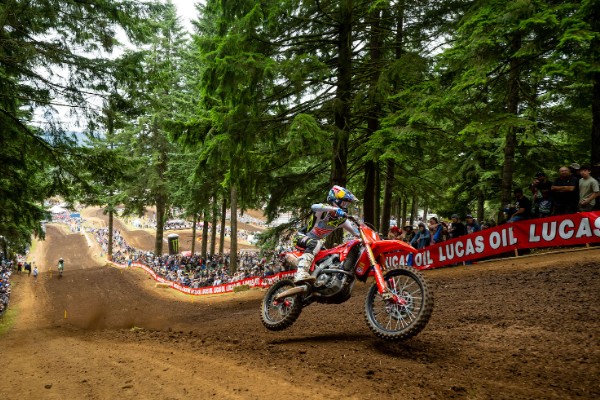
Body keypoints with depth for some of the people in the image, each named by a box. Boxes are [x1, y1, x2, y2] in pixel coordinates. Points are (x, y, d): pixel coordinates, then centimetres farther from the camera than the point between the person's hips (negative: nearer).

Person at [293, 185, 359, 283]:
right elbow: (314, 207, -48)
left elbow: (356, 232, 4)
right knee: (315, 244, -40)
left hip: (316, 240, 9)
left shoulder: (342, 220, -2)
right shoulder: (325, 210, -23)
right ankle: (301, 274, -55)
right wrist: (335, 209, -60)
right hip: (302, 236, -9)